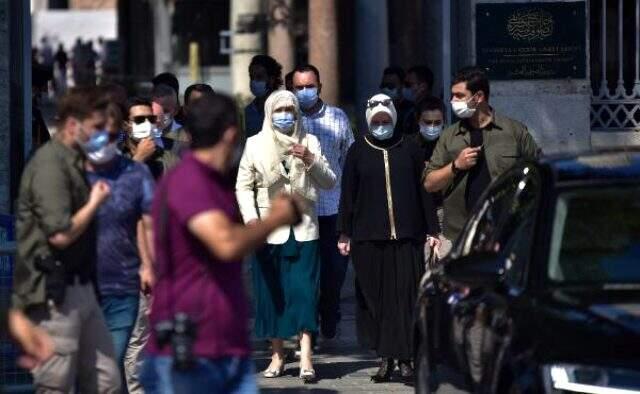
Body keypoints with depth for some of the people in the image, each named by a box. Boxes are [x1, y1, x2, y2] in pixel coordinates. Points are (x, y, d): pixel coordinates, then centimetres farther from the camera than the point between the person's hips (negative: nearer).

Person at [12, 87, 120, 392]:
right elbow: (61, 234, -22)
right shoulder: (50, 164, -15)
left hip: (78, 287, 10)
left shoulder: (73, 161, 15)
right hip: (53, 293, -10)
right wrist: (95, 202, -9)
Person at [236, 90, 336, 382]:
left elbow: (329, 182, 6)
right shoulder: (255, 144, 6)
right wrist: (250, 217, -11)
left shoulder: (309, 142, 9)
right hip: (269, 230, 0)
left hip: (303, 229, 0)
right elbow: (243, 186, 4)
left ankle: (306, 357, -14)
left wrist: (310, 160, -11)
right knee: (272, 293, 3)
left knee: (304, 290, -9)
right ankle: (277, 355, 12)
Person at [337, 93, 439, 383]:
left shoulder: (409, 150, 8)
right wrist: (345, 234, 5)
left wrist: (431, 230, 5)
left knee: (406, 296, -5)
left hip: (407, 237, 0)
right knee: (375, 297, 0)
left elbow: (424, 190, 9)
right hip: (368, 237, 0)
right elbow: (347, 195, 8)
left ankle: (404, 357, -2)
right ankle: (386, 358, 5)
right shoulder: (358, 152, 8)